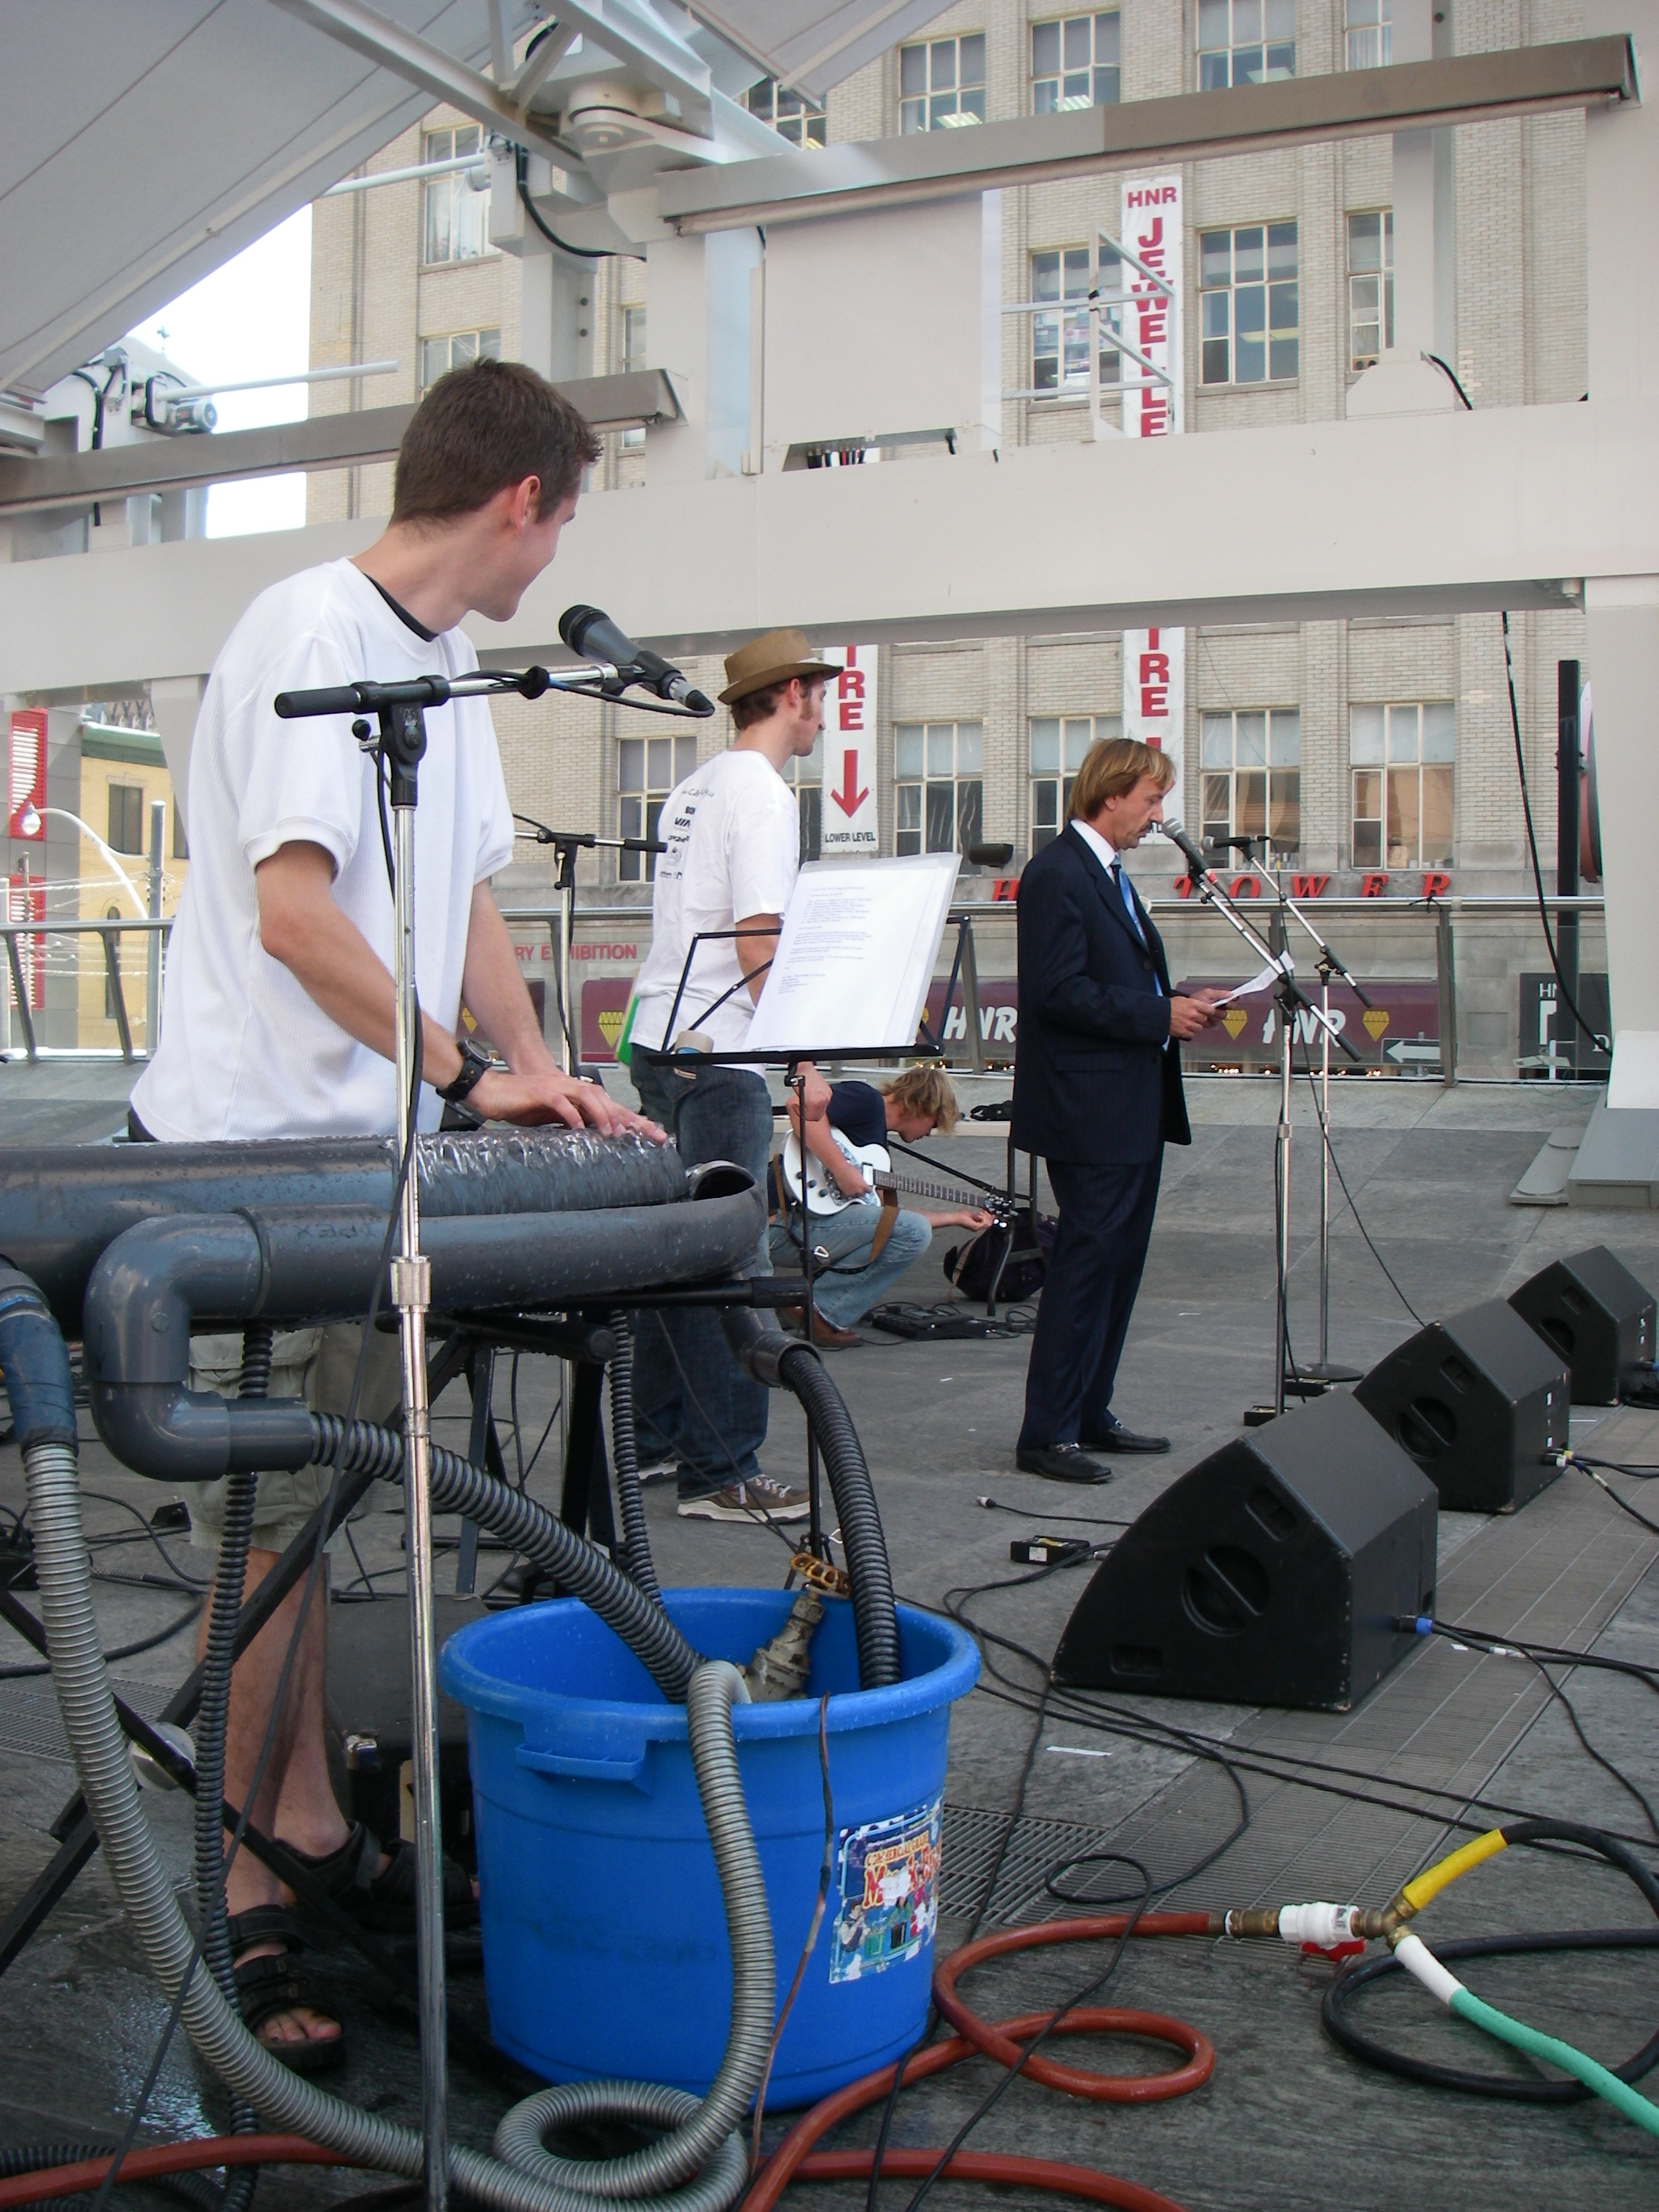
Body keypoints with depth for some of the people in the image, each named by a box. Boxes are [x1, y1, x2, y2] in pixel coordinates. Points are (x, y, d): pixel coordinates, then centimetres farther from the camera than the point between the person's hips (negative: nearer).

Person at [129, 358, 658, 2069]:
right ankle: (247, 1906, 9)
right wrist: (473, 1075, -18)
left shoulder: (444, 663, 15)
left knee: (312, 1505, 15)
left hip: (369, 1153, 9)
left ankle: (310, 1828, 27)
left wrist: (547, 1075, 8)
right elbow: (293, 913, -22)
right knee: (266, 1525, -2)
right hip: (252, 1155, -8)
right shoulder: (315, 632, -14)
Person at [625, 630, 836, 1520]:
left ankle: (651, 1433, 25)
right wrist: (804, 1062, -16)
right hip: (716, 1053, -10)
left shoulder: (693, 788, 18)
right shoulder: (761, 791, -10)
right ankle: (721, 1472, -3)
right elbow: (759, 944, -18)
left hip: (659, 1038, 10)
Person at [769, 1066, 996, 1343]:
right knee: (914, 1233, -16)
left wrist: (955, 1216, 30)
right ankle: (819, 1311, -12)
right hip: (791, 1222, -10)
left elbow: (885, 1211, 25)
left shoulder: (878, 1141, 24)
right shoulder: (867, 1100, -4)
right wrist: (841, 1169, -23)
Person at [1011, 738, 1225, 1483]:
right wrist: (1159, 1013, -19)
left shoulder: (1108, 872, 18)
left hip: (1134, 1111, 10)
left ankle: (1089, 1414, 24)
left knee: (1119, 1261, 14)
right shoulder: (1057, 873, -14)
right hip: (1090, 1111, -10)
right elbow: (1059, 992, -22)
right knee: (1086, 1261, -7)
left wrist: (1180, 1004, 8)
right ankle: (1047, 1434, -1)